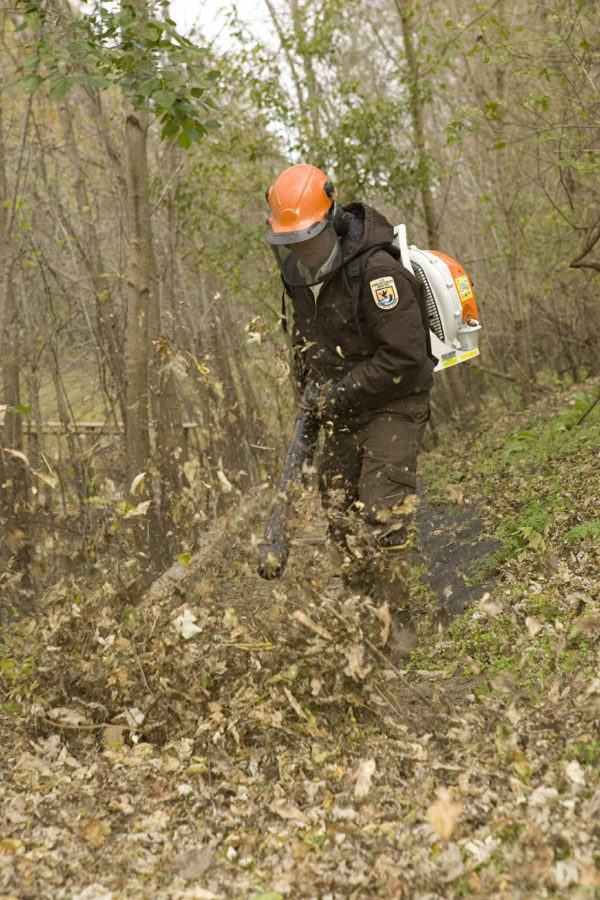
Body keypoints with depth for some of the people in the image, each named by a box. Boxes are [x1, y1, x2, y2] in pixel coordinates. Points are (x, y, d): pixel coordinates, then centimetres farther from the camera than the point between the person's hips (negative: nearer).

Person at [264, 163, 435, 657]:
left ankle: (397, 630, 3)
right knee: (340, 516, 9)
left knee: (380, 523, -11)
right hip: (345, 412, 8)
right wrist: (311, 392, 8)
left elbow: (406, 358, -25)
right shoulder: (303, 274, 3)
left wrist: (339, 394, -20)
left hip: (393, 408, -8)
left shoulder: (376, 271, -23)